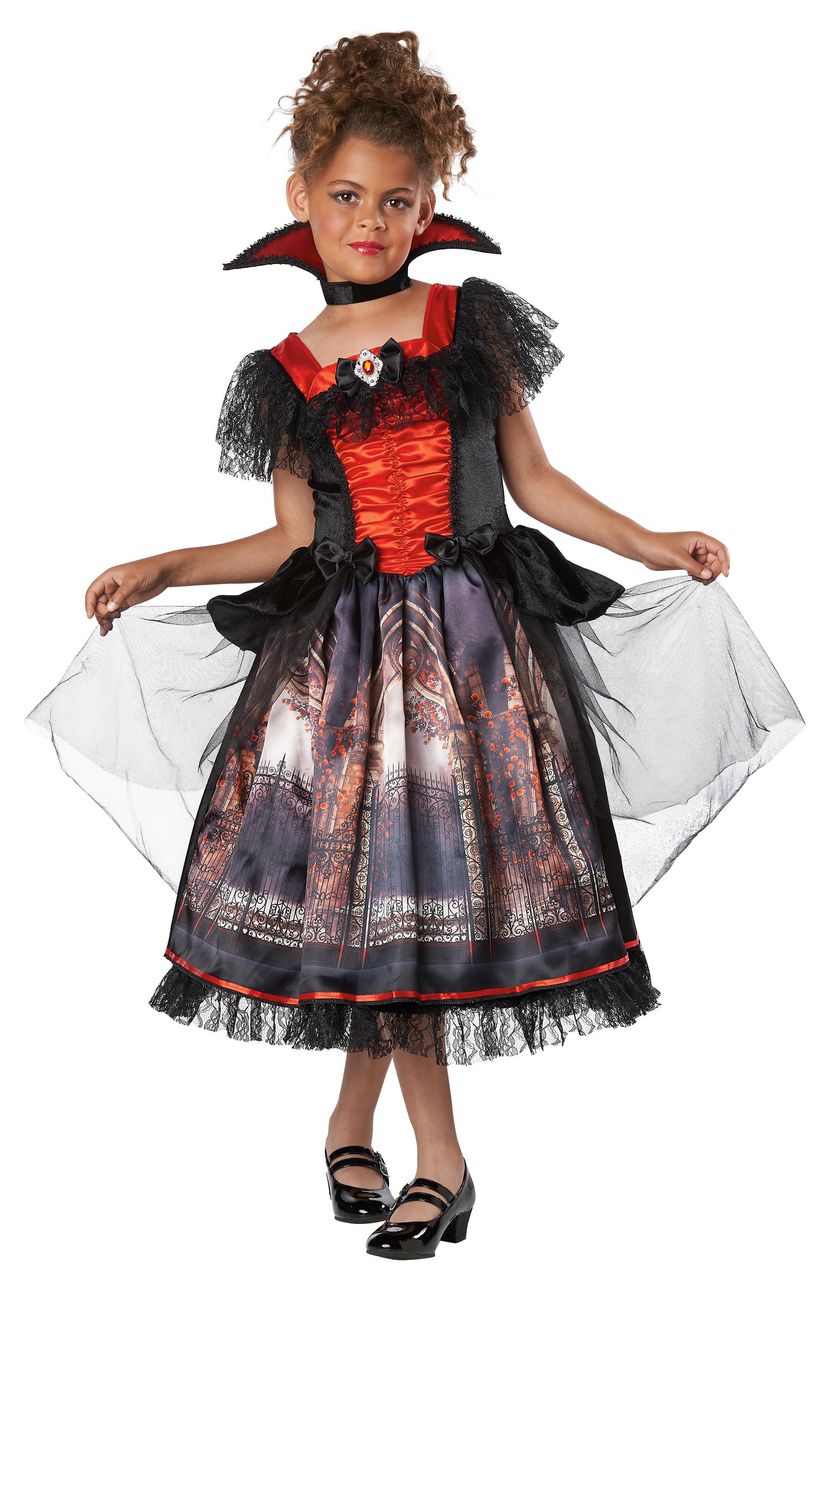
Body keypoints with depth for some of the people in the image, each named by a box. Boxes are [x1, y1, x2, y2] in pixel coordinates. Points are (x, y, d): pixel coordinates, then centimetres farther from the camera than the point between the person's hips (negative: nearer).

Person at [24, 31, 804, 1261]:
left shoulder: (474, 319, 5)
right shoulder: (284, 371, 8)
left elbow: (531, 478, 8)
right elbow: (292, 541, 10)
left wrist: (654, 544, 1)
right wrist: (160, 570, 2)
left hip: (472, 633, -1)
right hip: (341, 644, 1)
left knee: (397, 886, -2)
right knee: (367, 886, -2)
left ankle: (355, 1117, 18)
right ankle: (438, 1159, 11)